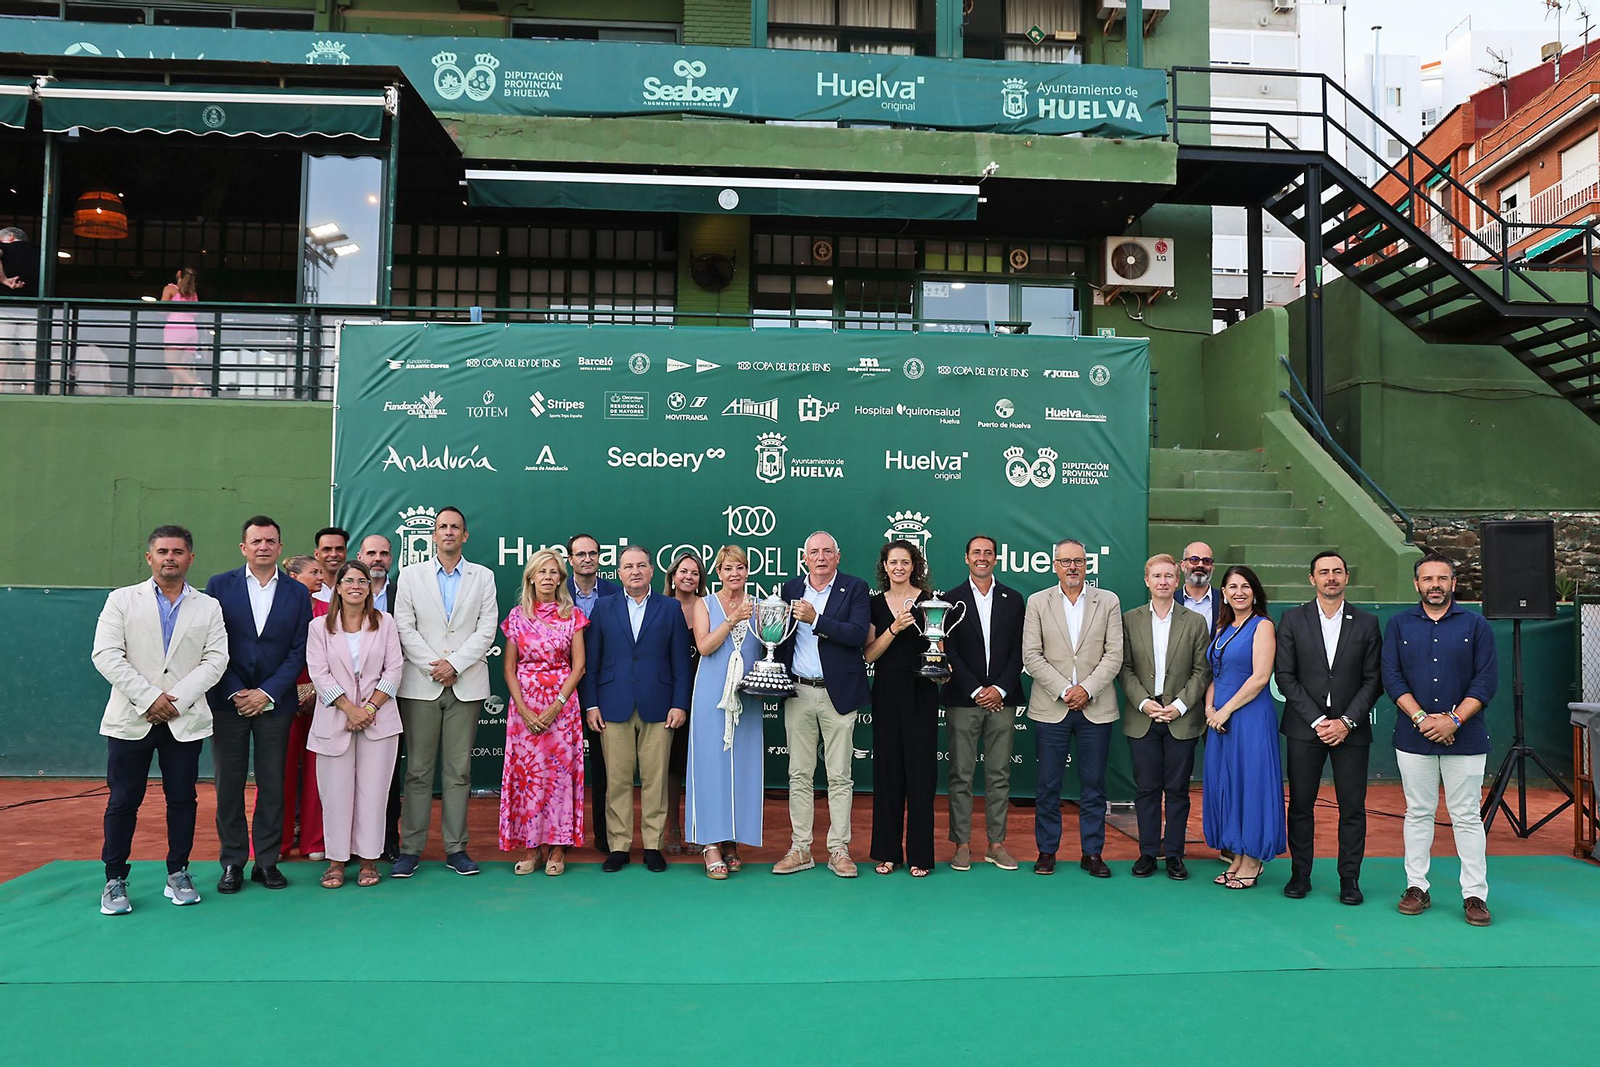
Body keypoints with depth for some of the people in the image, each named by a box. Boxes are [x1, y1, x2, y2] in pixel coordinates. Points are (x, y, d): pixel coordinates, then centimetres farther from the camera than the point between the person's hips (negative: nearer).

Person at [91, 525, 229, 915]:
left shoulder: (208, 607, 8)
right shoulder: (122, 600, 5)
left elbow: (215, 659, -1)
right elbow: (106, 655, -5)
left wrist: (177, 699, -13)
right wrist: (148, 698, -14)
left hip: (185, 719, 1)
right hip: (131, 718, -1)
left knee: (182, 798, 6)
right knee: (123, 800, 3)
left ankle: (178, 875, 17)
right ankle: (115, 880, 15)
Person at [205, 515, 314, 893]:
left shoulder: (297, 593, 4)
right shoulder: (219, 585, 2)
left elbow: (299, 650, 1)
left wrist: (267, 693, -8)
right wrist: (235, 693, -9)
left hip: (275, 702, 1)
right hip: (228, 700, 0)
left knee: (272, 784, 4)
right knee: (229, 784, 5)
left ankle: (267, 861, 13)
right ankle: (232, 863, 15)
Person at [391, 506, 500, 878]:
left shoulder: (483, 577, 9)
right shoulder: (411, 575, 8)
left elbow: (487, 629, 1)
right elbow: (405, 628, 1)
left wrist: (454, 664, -9)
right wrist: (434, 666, -9)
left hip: (466, 685, 0)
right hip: (421, 684, 0)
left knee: (459, 770, 4)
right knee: (418, 770, 1)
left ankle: (456, 848, 10)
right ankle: (410, 848, 9)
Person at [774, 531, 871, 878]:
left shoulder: (855, 588, -1)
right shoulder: (791, 589, 10)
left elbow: (858, 634, -14)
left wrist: (815, 619, -19)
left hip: (838, 693, -3)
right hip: (798, 693, 3)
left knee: (839, 777, 3)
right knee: (799, 775, 8)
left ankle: (838, 850, 12)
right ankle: (800, 849, 16)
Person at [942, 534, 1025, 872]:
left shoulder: (1013, 600, 10)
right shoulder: (951, 599, 4)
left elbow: (1018, 651, 5)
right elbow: (949, 651, -2)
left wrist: (1000, 689, -7)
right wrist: (976, 690, -10)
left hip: (1001, 699, 2)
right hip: (962, 699, -2)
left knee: (999, 775, 5)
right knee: (961, 775, 1)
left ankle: (996, 843, 14)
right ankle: (962, 844, 8)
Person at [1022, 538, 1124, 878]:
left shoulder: (1109, 602, 5)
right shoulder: (1037, 602, 3)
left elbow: (1114, 655, -1)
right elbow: (1031, 656, -3)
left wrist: (1087, 689, -12)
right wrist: (1063, 691, -11)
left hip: (1096, 707, 1)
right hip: (1051, 707, 0)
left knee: (1094, 785, 7)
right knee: (1048, 785, 4)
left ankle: (1092, 853, 17)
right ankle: (1046, 850, 16)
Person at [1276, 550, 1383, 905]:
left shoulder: (1367, 622, 5)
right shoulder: (1292, 620, 3)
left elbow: (1373, 679, 2)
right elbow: (1285, 676, 0)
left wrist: (1346, 722, -8)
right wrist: (1317, 720, -8)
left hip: (1350, 728, 0)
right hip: (1304, 728, 0)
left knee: (1353, 807, 3)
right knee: (1300, 805, 4)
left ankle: (1349, 878, 14)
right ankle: (1300, 874, 15)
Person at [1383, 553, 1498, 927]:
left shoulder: (1475, 625, 3)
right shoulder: (1399, 625, 6)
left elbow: (1487, 680, -3)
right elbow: (1392, 677, 0)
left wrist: (1453, 720, -13)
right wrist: (1422, 718, -11)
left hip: (1465, 737, -1)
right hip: (1413, 737, 1)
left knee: (1466, 816, 3)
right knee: (1418, 813, 7)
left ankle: (1474, 894, 10)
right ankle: (1417, 887, 14)